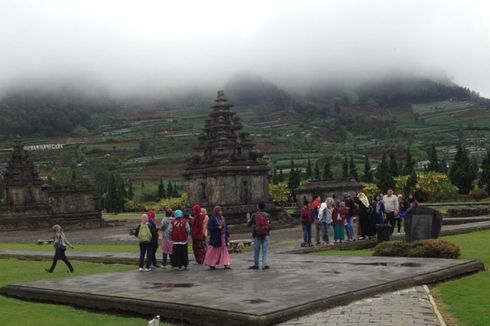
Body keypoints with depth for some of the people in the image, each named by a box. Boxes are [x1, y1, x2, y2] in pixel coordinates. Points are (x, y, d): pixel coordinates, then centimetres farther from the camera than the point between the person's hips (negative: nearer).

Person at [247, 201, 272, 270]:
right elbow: (270, 224, 5)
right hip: (265, 234, 1)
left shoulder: (254, 215, -6)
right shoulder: (267, 215, -1)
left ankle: (256, 265, 17)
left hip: (257, 235, -1)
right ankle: (265, 264, -6)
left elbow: (249, 224, 2)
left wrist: (248, 218, 20)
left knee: (256, 250, 9)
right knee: (265, 250, 3)